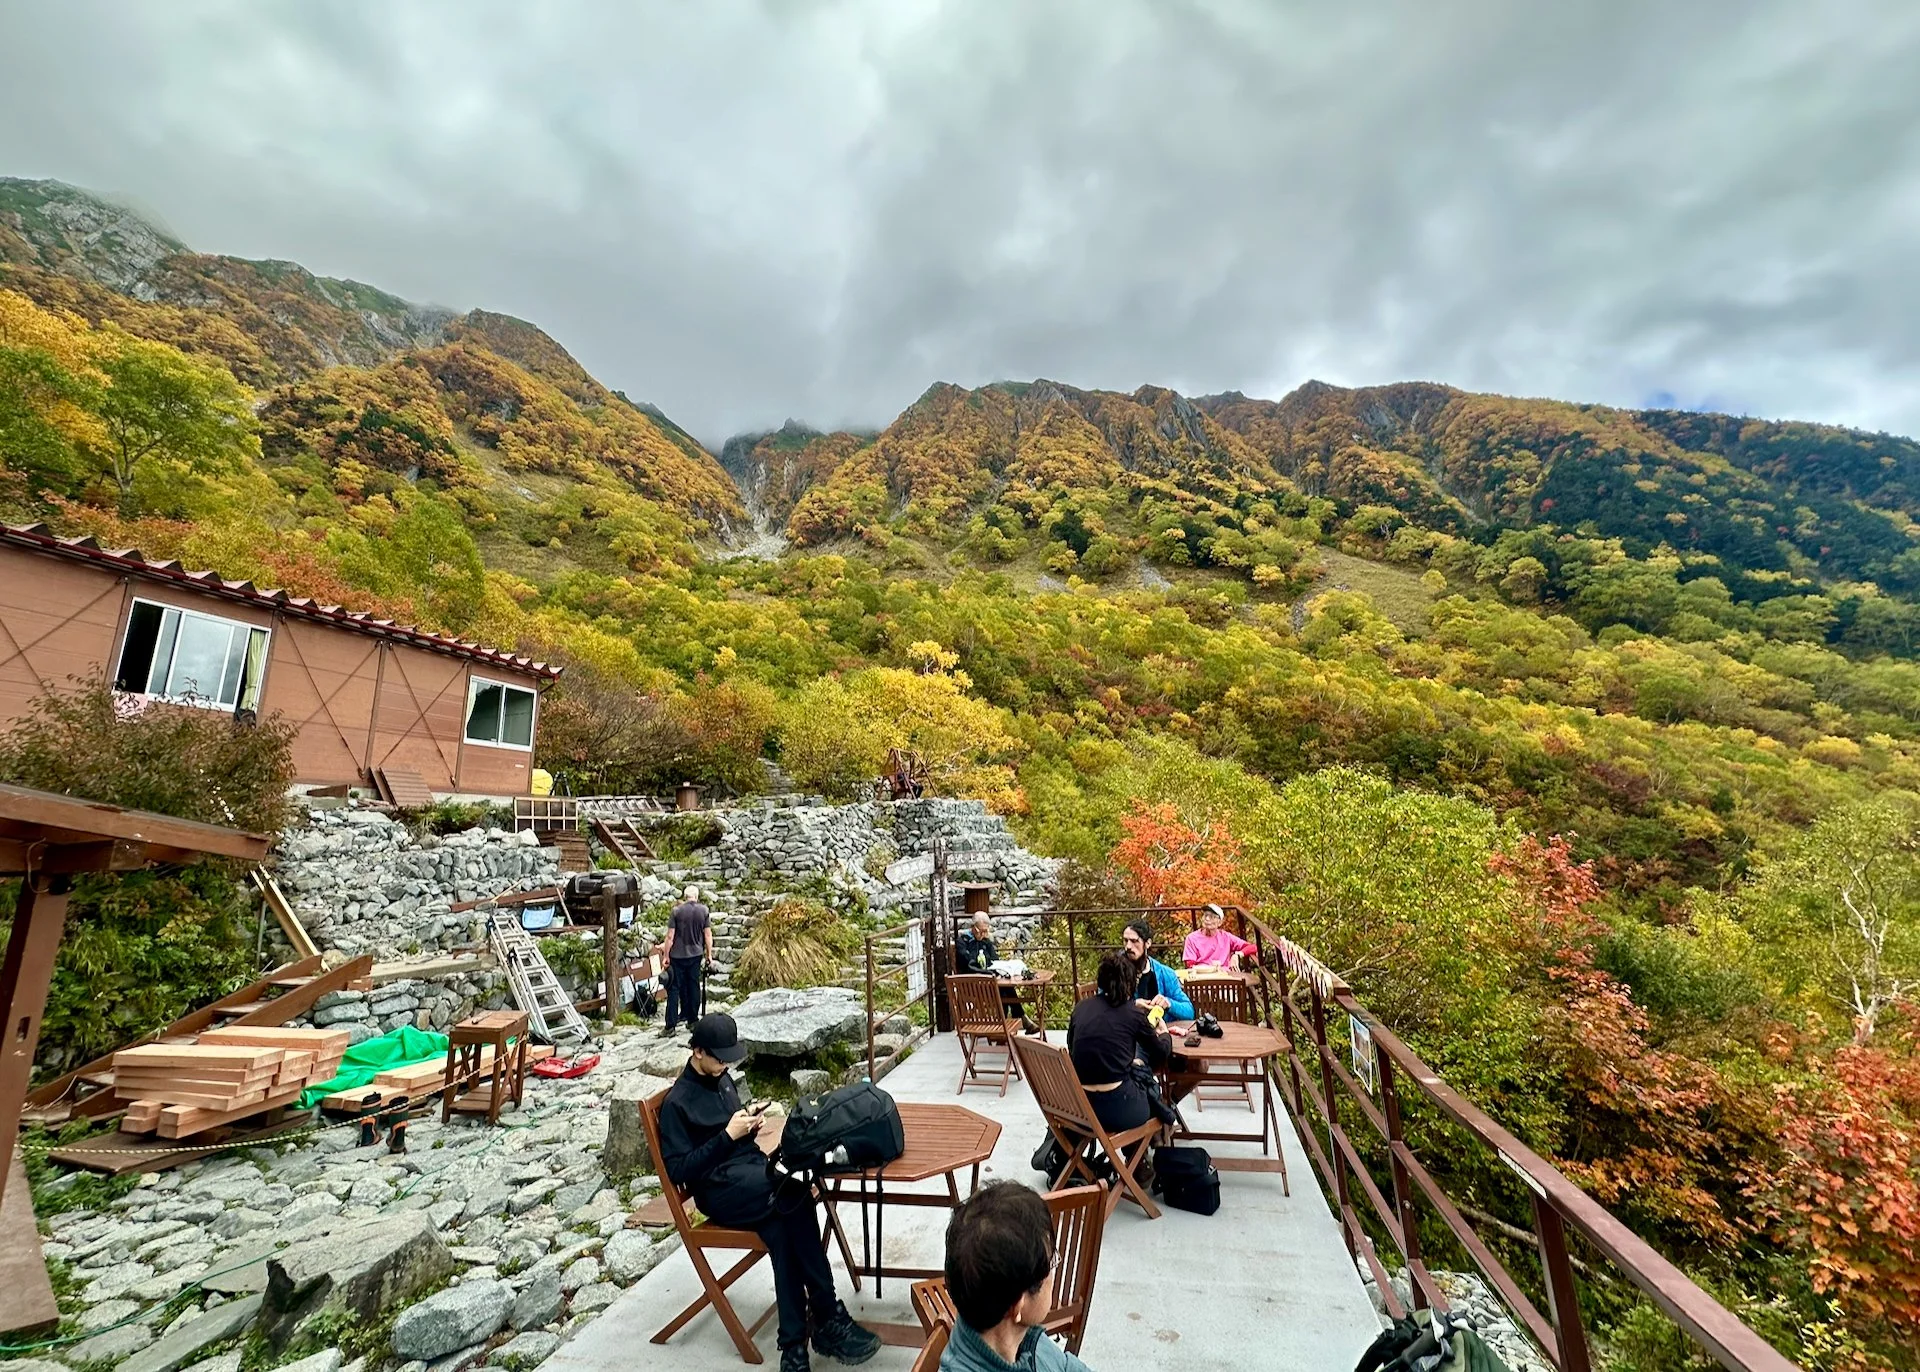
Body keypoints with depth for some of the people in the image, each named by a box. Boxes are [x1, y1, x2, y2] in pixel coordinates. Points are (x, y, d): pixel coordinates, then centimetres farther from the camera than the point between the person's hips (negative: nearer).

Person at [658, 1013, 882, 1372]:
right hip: (719, 1190, -7)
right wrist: (728, 1135, -18)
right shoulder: (677, 1103, -9)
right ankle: (828, 1317, -21)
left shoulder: (721, 1078, 13)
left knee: (781, 1226, -26)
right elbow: (678, 1171, -13)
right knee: (797, 1197, -30)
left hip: (751, 1171, 7)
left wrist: (749, 1127, 2)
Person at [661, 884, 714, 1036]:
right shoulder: (704, 911, -3)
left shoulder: (677, 911, -9)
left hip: (677, 955, -2)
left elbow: (670, 936, -9)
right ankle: (692, 1020, 17)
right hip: (696, 955, 2)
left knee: (674, 988, 2)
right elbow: (708, 934, -1)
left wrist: (666, 956, -1)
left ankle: (670, 1025, -1)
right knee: (693, 987, 11)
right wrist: (709, 954, 8)